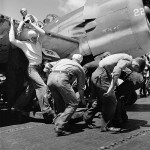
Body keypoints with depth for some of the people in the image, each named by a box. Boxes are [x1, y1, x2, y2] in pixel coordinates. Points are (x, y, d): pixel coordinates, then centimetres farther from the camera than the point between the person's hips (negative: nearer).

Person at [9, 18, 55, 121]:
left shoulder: (38, 42, 12)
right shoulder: (24, 44, 0)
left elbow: (43, 33, 0)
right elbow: (12, 40, -10)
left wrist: (31, 24, 2)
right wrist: (12, 25, -3)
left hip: (39, 67, 7)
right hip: (32, 68, -7)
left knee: (30, 89, 14)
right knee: (42, 86, -23)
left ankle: (17, 106, 29)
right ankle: (46, 111, -27)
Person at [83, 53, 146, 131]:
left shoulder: (126, 57, 16)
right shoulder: (127, 60, -13)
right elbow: (117, 71, -30)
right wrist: (111, 88, -34)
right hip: (101, 76, -10)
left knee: (101, 102, 19)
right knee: (111, 101, -5)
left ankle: (87, 118, 28)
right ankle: (106, 126, 2)